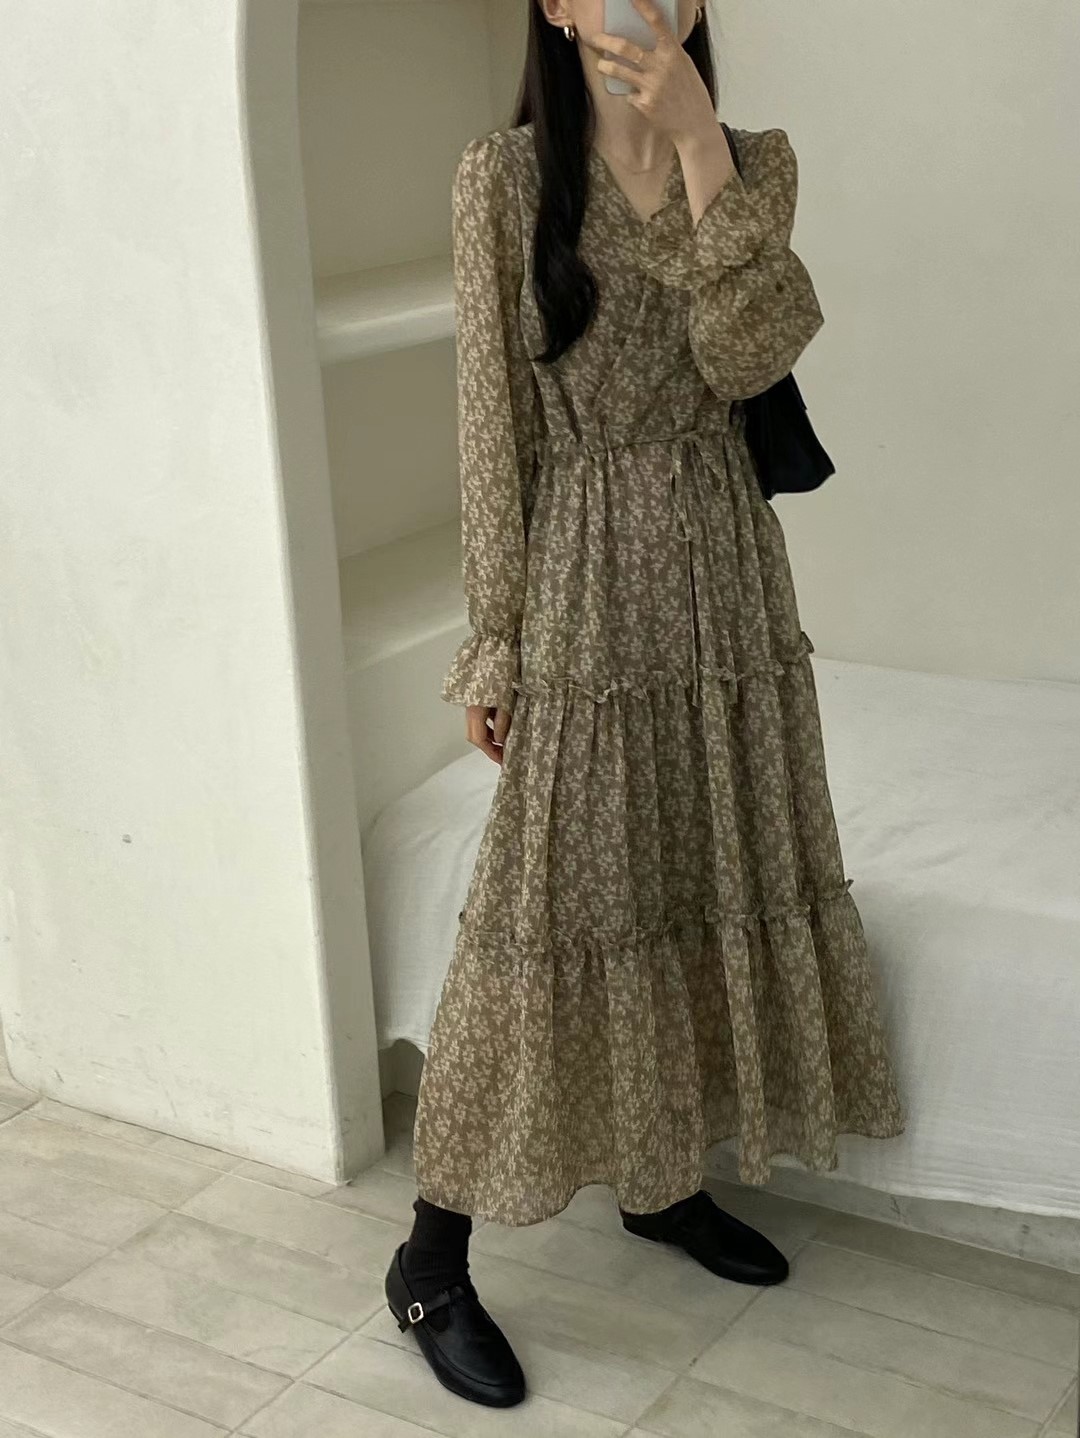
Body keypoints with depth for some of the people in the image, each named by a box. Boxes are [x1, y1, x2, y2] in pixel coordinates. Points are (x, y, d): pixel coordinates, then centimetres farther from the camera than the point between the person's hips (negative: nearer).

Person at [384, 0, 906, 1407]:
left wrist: (698, 141, -16)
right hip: (587, 580, -4)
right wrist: (496, 637, -7)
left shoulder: (755, 162, 6)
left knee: (710, 879, 12)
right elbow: (491, 420, -5)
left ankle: (662, 1177, 33)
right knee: (547, 911, -4)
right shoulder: (506, 176, -4)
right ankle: (432, 1259, 10)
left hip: (726, 574, 5)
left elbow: (749, 355, -11)